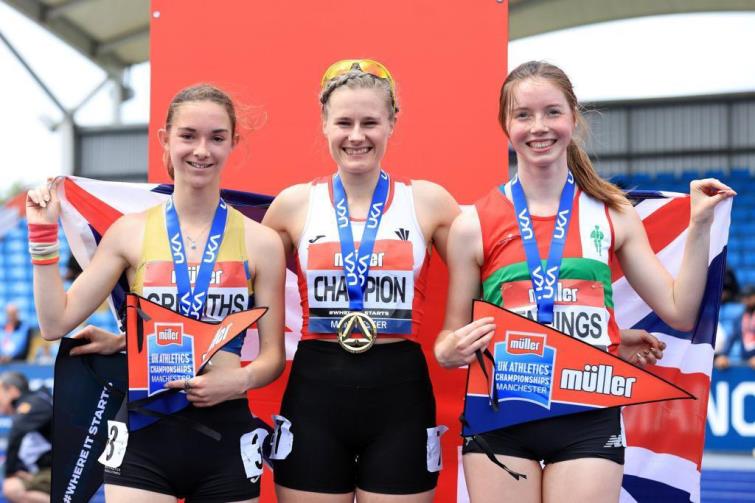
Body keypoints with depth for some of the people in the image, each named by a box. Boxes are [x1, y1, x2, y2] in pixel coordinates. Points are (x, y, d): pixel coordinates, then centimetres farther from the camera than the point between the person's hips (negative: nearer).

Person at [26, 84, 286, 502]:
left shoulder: (261, 243, 1)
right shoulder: (131, 232, 2)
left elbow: (273, 355, 4)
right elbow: (56, 323, 1)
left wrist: (238, 380, -16)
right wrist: (43, 233, -1)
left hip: (225, 434, 1)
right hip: (145, 435, 0)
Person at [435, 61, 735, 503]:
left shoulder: (614, 216, 5)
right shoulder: (474, 225, 0)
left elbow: (680, 313, 6)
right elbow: (451, 338, 6)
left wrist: (699, 225, -1)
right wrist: (450, 352, -16)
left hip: (588, 419, 1)